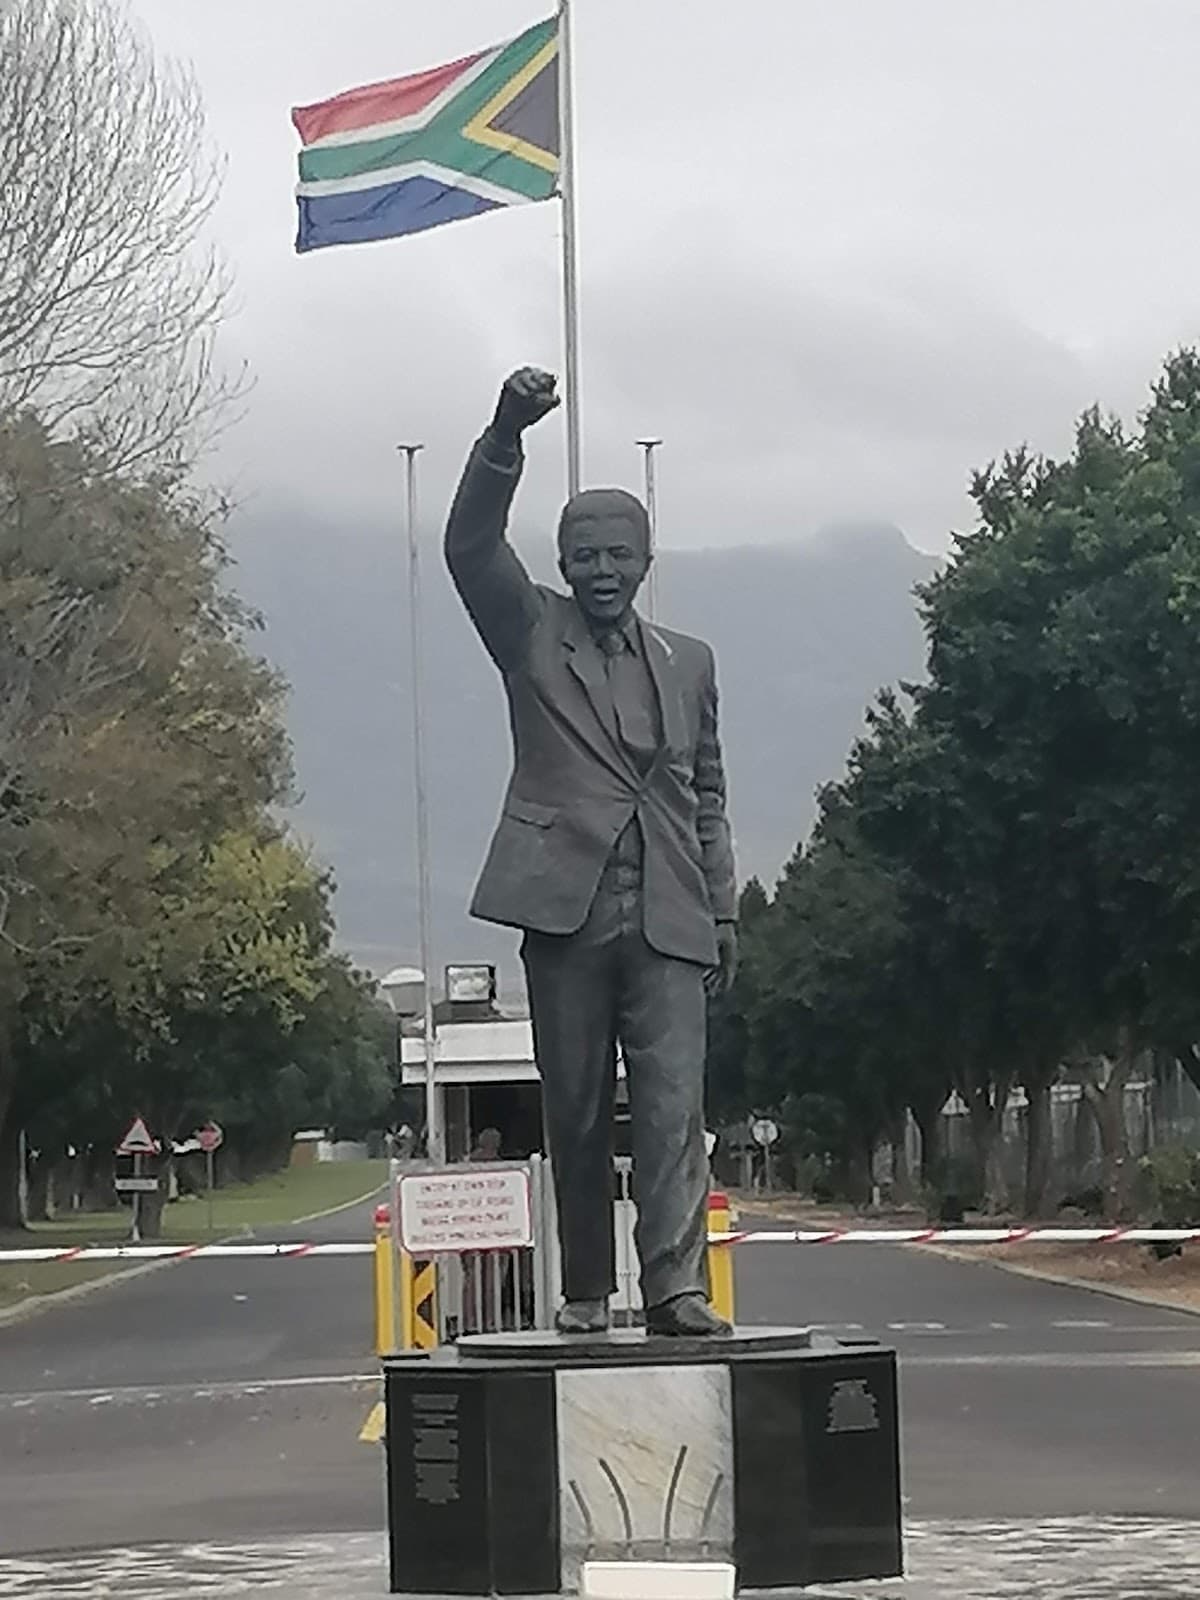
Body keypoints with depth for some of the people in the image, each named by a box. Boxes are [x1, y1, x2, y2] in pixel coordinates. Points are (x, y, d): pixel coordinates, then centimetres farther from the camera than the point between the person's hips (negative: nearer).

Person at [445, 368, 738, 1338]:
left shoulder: (689, 664, 18)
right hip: (566, 909, -2)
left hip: (668, 920, 2)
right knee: (577, 1113, 3)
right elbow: (470, 545, -7)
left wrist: (724, 910, 14)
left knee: (674, 1104, -9)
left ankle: (676, 1287, -14)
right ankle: (586, 1295, 10)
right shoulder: (533, 637, 9)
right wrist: (507, 436, -21)